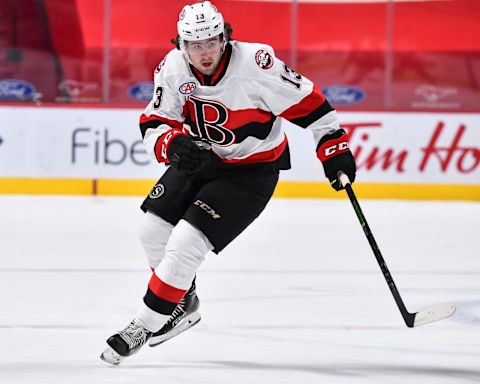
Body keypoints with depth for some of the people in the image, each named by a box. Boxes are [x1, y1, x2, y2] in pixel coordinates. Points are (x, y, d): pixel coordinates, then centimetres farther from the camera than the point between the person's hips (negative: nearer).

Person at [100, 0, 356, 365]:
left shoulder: (256, 64, -28)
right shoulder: (172, 68, -13)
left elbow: (307, 102, -19)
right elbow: (155, 124, -6)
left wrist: (335, 148, -18)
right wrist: (174, 144, -28)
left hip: (252, 170, -6)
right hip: (200, 157, 6)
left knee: (186, 243, -16)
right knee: (154, 228, 5)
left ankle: (144, 326, -3)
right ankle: (183, 305, 30)